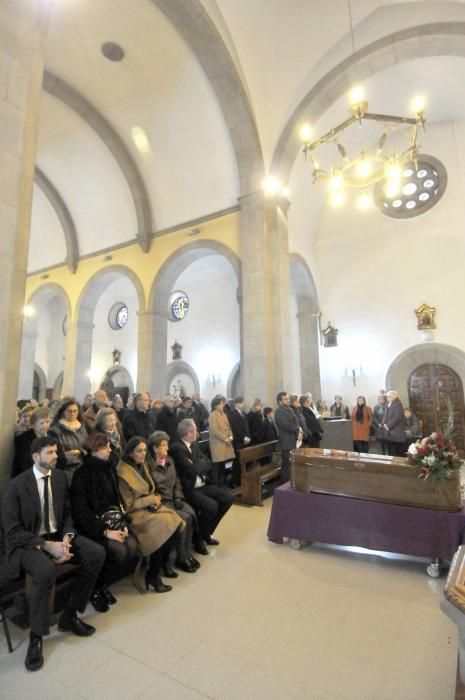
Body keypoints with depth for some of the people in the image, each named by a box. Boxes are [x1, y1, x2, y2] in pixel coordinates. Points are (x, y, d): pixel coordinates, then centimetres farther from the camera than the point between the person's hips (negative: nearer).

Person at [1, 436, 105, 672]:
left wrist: (66, 539, -12)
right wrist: (47, 545, -22)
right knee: (45, 569, -36)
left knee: (97, 553, -15)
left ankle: (69, 615, 4)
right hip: (27, 543, -5)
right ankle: (36, 637, -10)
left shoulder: (61, 477, 0)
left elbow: (67, 514, 7)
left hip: (58, 536, 5)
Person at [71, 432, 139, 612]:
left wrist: (123, 524, -1)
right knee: (119, 551, -26)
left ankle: (104, 585, 10)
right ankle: (95, 589, 3)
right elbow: (81, 511, -13)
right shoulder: (82, 474, -11)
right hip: (92, 526, -6)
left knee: (133, 548, -17)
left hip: (112, 520, 6)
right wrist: (104, 532, -18)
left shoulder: (110, 468, 8)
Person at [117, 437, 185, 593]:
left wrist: (155, 500, -3)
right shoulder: (123, 472, -17)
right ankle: (153, 575, -8)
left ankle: (163, 564, 0)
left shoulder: (142, 466, 8)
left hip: (149, 507, 7)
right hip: (134, 514, -7)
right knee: (165, 526, -26)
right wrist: (151, 500, -14)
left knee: (175, 523, -16)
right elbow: (128, 505, -15)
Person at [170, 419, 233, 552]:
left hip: (203, 485, 9)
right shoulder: (176, 448, -18)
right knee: (211, 506, -28)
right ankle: (197, 538, 1)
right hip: (188, 489, -9)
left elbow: (208, 463, 8)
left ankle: (206, 533, 14)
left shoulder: (194, 444, 11)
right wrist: (202, 463, -5)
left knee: (227, 497, -3)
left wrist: (199, 465, -11)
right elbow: (193, 470, -24)